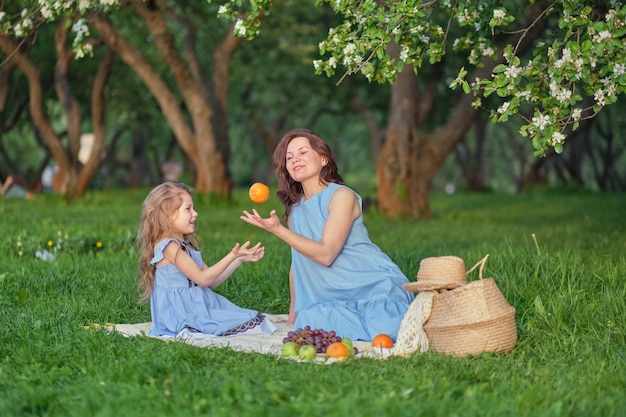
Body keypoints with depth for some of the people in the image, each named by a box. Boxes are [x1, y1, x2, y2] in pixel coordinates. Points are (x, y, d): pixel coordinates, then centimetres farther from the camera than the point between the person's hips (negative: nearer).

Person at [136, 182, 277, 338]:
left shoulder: (187, 245, 15)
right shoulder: (169, 246, -15)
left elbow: (211, 281, 17)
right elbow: (203, 279, -16)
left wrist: (240, 259, 11)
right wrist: (232, 256, -17)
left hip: (199, 306, 9)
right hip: (184, 315, -9)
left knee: (256, 320, 2)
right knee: (252, 323, -18)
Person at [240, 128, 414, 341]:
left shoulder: (342, 196, -9)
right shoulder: (295, 208, 12)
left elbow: (326, 254, -19)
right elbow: (297, 263, 17)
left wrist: (277, 229, -23)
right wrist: (293, 314, 14)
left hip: (378, 288, -6)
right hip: (340, 298, 6)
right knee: (307, 322, -25)